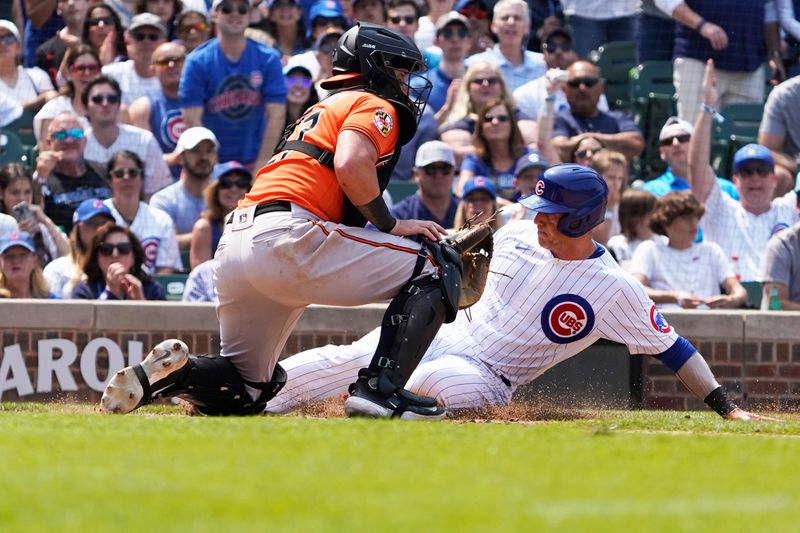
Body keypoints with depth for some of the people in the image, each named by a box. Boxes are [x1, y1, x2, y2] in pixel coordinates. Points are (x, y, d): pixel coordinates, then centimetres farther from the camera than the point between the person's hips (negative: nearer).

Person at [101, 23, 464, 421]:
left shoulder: (326, 109, 34)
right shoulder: (375, 106, 6)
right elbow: (351, 165, -15)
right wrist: (392, 226, -3)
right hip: (288, 235, -9)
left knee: (246, 392, 21)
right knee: (434, 266, -3)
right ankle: (381, 390, -16)